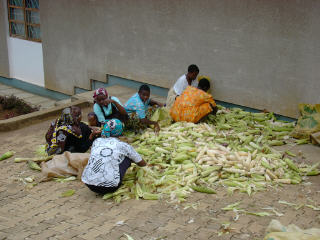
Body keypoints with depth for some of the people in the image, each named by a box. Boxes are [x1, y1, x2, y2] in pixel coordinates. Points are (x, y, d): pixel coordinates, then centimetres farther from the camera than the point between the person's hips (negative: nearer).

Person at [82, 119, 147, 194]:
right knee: (127, 157, 13)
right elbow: (142, 164, 18)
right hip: (109, 187, -4)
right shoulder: (123, 145, 4)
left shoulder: (97, 141, 14)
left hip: (89, 184, 4)